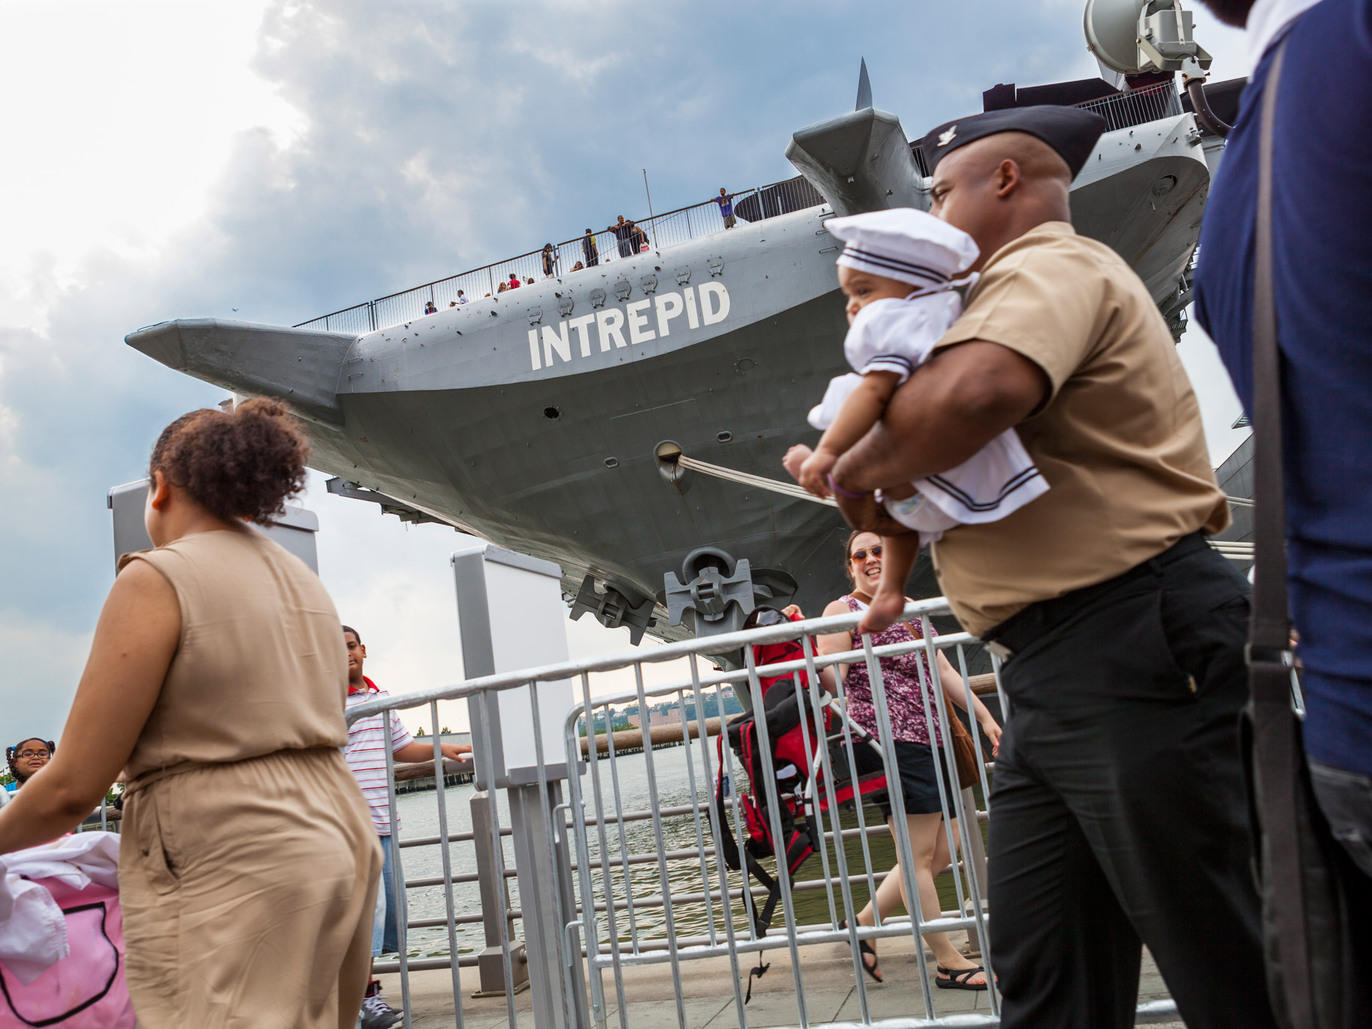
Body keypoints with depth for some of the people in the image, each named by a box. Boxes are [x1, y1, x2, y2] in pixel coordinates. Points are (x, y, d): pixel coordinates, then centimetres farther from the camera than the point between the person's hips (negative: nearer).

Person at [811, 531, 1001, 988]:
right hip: (890, 741, -9)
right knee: (919, 855, -4)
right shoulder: (842, 611, -1)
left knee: (941, 851, 10)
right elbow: (830, 678, -11)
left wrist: (986, 718, 16)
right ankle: (949, 963, 6)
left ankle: (863, 924, 21)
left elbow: (942, 670, 20)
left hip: (932, 739, 9)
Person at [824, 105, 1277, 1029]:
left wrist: (861, 469, -13)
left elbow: (975, 390, -30)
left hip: (1134, 646, -11)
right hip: (1055, 673, 11)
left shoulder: (1051, 266, -7)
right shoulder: (1029, 286, 28)